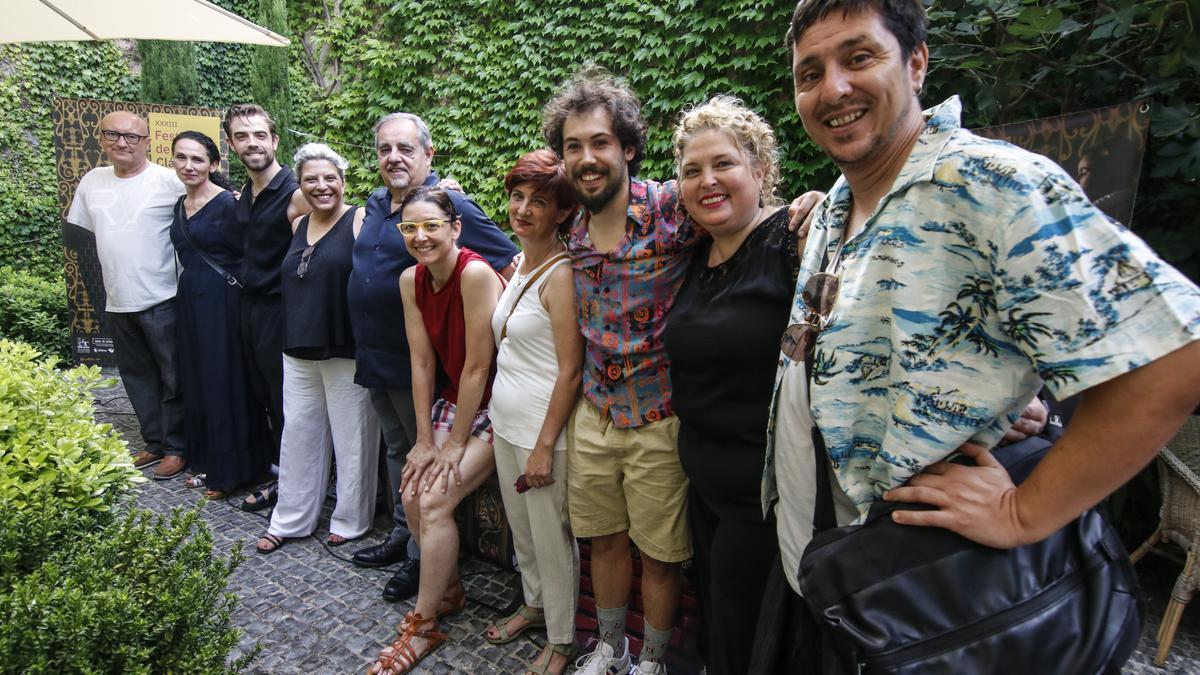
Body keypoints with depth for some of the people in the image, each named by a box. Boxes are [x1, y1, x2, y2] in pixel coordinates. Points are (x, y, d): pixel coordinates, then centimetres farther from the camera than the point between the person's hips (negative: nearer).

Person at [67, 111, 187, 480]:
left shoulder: (169, 181, -11)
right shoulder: (92, 182, 8)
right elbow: (78, 229, 17)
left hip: (162, 300, -6)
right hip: (117, 303, 6)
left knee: (173, 378, 5)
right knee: (137, 377, 17)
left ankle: (176, 447, 19)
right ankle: (154, 442, 31)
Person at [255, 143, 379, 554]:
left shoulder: (361, 221, -8)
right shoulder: (299, 225, 12)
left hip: (347, 351, -7)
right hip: (299, 351, 7)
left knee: (351, 437, 5)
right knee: (298, 433, 15)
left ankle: (350, 521, 23)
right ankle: (290, 519, 30)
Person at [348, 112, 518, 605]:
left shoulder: (450, 204, -16)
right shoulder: (375, 204, 10)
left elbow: (510, 264, -18)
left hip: (417, 362, -8)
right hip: (375, 357, 8)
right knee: (397, 450, 20)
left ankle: (423, 557, 21)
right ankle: (402, 536, 37)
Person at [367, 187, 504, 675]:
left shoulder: (476, 273, -24)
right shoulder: (411, 280, -2)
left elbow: (478, 365, -22)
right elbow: (422, 363, -1)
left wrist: (455, 444, -13)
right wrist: (425, 439, -1)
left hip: (492, 405, -6)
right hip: (453, 397, 7)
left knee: (435, 501, -13)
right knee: (412, 493, -2)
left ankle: (424, 625, 7)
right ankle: (450, 590, 23)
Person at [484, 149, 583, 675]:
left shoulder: (561, 275, -18)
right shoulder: (518, 266, 8)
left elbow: (570, 371, -19)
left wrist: (545, 446, -18)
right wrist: (501, 418, 16)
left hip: (543, 428, -8)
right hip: (506, 422, 8)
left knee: (551, 536, 8)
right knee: (521, 527, 23)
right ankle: (534, 605, 46)